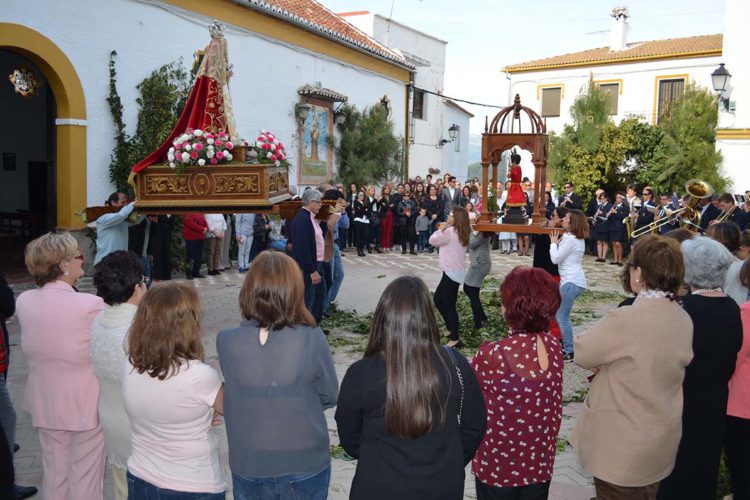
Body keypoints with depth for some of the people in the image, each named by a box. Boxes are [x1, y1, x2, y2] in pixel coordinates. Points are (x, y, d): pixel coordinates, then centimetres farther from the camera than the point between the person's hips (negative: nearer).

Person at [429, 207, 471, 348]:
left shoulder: (450, 231, -18)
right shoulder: (462, 233, 10)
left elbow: (432, 241, -10)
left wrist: (440, 229, 2)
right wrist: (444, 230, 8)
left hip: (452, 273, -10)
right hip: (456, 271, 10)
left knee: (449, 305, -5)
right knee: (438, 299, 22)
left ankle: (455, 339, -1)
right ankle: (451, 329, 30)